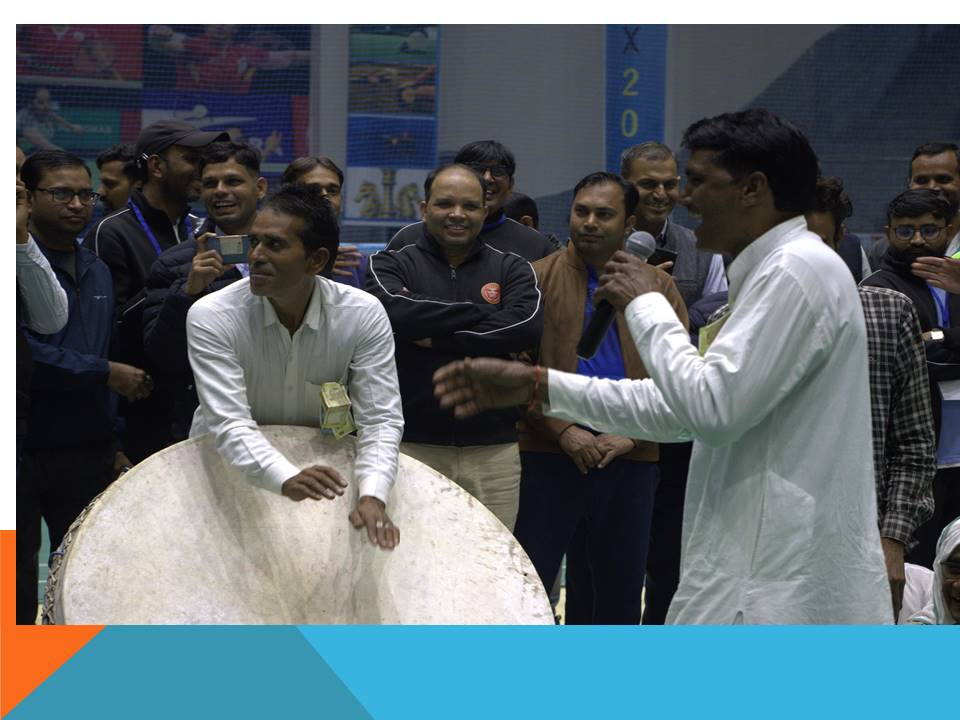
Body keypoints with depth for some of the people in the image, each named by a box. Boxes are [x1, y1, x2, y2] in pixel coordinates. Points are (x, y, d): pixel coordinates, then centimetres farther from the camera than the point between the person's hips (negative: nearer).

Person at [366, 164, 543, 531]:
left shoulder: (512, 269, 11)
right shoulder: (392, 264, 8)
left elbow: (528, 325, -8)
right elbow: (392, 309, -15)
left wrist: (438, 338, -9)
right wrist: (480, 313, -8)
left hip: (494, 449, 1)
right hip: (413, 447, -1)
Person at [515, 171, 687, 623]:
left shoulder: (658, 287, 8)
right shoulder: (537, 278, 2)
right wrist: (562, 429, -15)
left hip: (630, 459, 2)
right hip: (549, 454, -2)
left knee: (620, 585, 11)